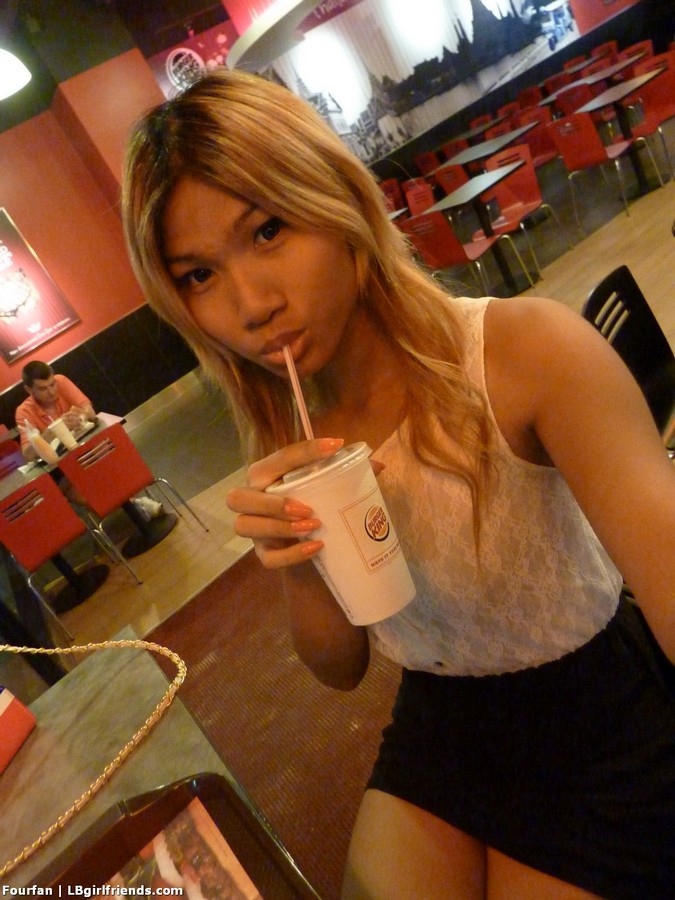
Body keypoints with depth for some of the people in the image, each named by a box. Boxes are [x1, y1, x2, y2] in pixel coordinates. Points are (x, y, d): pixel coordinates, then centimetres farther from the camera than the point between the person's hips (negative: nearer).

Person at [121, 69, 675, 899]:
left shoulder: (526, 352, -25)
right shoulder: (282, 440, -9)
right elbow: (339, 668, -4)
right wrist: (298, 569, -25)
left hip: (601, 727, -2)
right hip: (438, 731, 4)